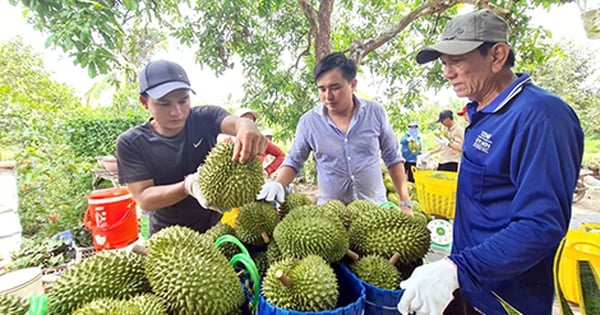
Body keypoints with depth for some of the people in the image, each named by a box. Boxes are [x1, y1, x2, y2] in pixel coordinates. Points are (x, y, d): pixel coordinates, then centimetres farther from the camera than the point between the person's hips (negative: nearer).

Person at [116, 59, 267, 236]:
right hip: (168, 236, -1)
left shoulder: (205, 118, -9)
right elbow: (143, 199, -14)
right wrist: (188, 186, -32)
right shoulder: (130, 143, -9)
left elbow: (234, 122, -29)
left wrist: (247, 128, -52)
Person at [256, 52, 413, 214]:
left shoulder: (376, 113, -5)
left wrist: (405, 202, 0)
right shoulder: (308, 121, -7)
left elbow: (393, 159, 2)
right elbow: (293, 161, 2)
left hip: (375, 206, 1)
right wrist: (278, 185, -17)